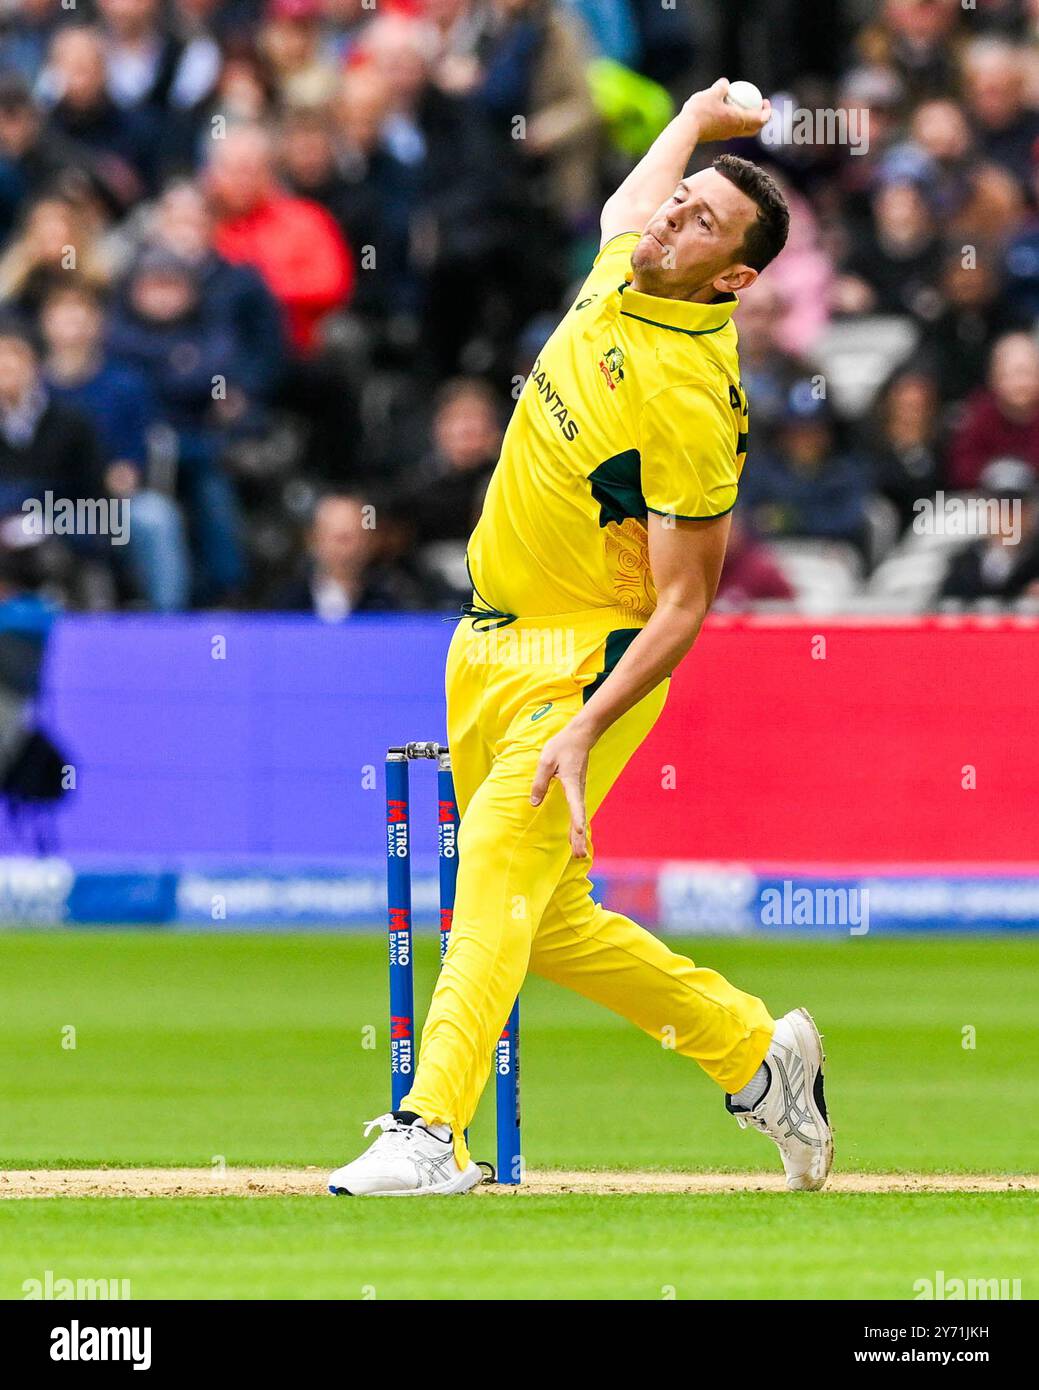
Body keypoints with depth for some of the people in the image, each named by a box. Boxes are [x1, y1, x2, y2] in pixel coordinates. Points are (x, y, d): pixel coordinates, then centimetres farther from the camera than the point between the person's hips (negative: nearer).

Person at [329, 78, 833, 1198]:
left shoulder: (693, 398, -21)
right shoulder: (622, 266, 2)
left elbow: (683, 606, -22)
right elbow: (629, 202, 31)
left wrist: (584, 730, -31)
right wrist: (699, 122, 45)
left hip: (588, 659, -9)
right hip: (491, 644, 9)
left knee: (498, 866, -25)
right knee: (550, 923, 12)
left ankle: (429, 1133, -36)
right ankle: (755, 1051, 27)